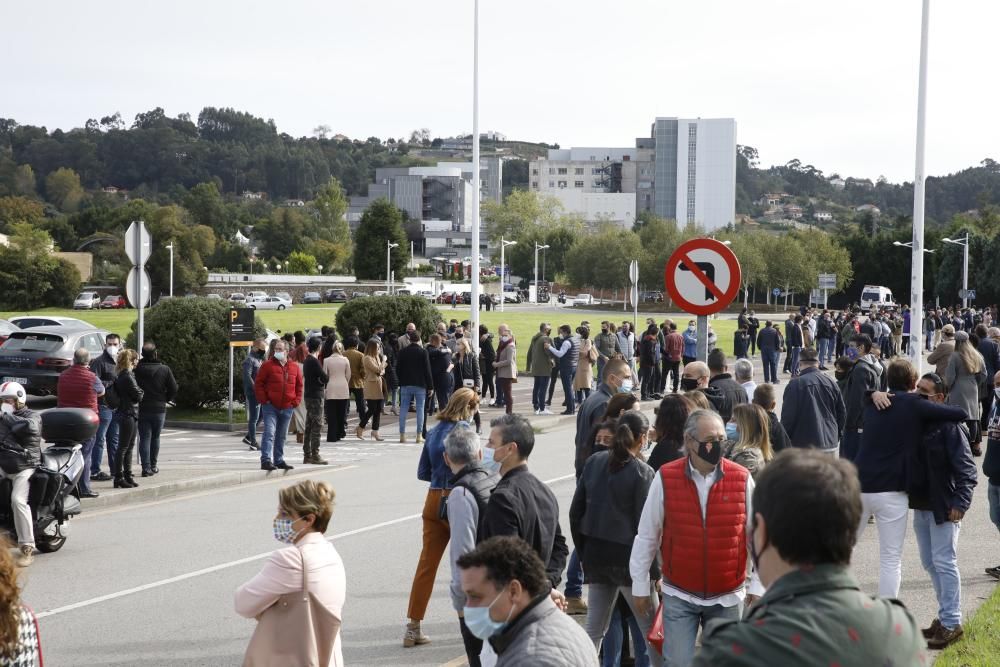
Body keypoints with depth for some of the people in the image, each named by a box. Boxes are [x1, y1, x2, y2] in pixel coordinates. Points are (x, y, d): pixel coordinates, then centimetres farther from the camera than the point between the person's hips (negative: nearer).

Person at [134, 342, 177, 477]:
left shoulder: (137, 369, -9)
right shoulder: (165, 369, -8)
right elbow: (174, 389, -3)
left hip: (142, 409, 0)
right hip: (159, 409, 0)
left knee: (144, 438, 3)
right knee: (155, 437, 16)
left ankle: (146, 468, -4)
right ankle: (153, 466, 22)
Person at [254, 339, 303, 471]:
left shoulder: (294, 367, 8)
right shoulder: (267, 365, -3)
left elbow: (299, 385, 15)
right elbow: (258, 384, -3)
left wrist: (296, 400, 4)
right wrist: (264, 400, -10)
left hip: (287, 407, 4)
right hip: (270, 406, -4)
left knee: (281, 436, 13)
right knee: (269, 433, -15)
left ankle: (279, 460, 23)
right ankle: (265, 460, -20)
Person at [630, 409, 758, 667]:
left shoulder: (742, 479, -7)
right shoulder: (665, 478, -8)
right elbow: (647, 536, 0)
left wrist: (758, 587, 0)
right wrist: (640, 587, 3)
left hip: (727, 598, 1)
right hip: (679, 596, -1)